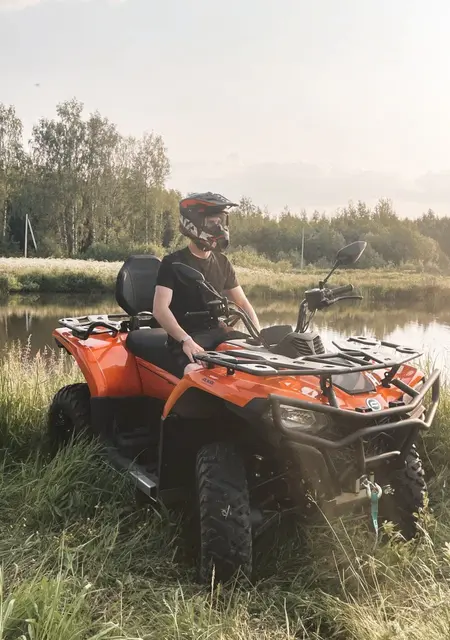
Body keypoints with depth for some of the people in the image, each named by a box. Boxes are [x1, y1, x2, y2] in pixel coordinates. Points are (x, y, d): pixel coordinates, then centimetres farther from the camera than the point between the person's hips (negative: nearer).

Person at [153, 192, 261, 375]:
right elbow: (160, 309, -16)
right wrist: (185, 340, -30)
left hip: (218, 333, 6)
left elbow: (242, 302, 14)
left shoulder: (222, 263, 13)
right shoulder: (173, 263, -6)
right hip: (185, 338, -6)